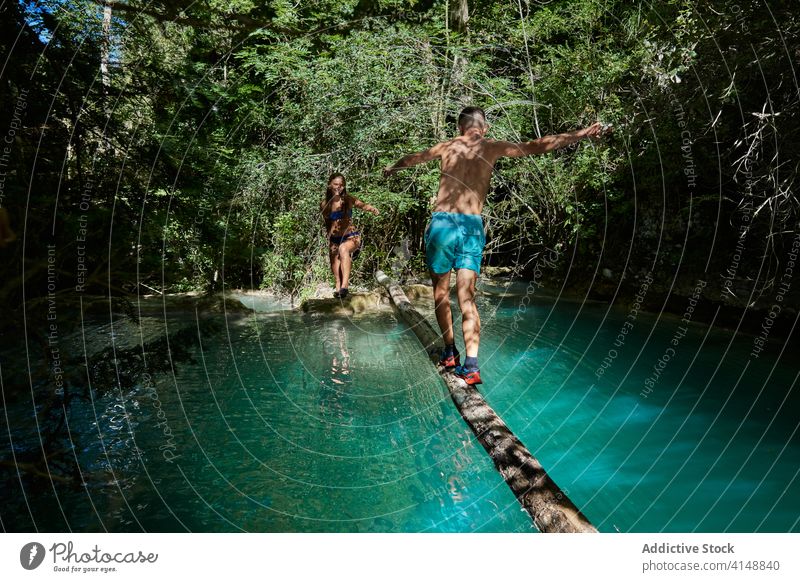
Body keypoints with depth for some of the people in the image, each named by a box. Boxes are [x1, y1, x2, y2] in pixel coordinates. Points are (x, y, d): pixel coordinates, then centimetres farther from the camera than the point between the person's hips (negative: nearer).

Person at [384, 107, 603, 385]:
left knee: (441, 293, 14)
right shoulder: (493, 148, 12)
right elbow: (537, 146, 13)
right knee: (466, 297, -1)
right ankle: (471, 365, -10)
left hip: (442, 223, 0)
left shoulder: (447, 146, 15)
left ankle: (450, 352, 23)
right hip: (473, 227, 1)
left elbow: (413, 158, 30)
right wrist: (579, 134, 21)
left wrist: (391, 167, 50)